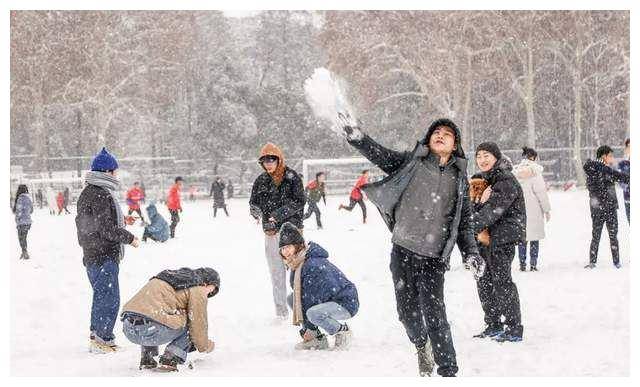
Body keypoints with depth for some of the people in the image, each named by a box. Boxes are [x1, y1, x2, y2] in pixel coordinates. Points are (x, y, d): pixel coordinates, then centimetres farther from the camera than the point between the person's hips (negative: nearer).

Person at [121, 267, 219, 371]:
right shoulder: (197, 290, 6)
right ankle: (170, 359, 0)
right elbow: (198, 325, 6)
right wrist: (206, 346, 28)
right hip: (149, 330, -8)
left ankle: (146, 358, 26)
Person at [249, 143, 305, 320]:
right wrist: (255, 210, -11)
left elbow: (299, 202, -11)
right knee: (276, 271, 8)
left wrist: (279, 214, -20)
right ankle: (280, 309, 15)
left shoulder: (292, 177, -5)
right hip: (271, 232, 5)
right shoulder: (261, 181, 9)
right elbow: (253, 202, 12)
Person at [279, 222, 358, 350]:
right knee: (291, 299, 4)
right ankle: (318, 340, 6)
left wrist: (310, 329, -17)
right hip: (327, 300, 10)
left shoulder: (313, 264, -26)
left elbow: (311, 298, -24)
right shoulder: (295, 265, 4)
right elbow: (300, 296, 5)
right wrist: (306, 328, -2)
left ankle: (342, 330, -6)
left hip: (346, 303, -10)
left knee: (313, 314, -35)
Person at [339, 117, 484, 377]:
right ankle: (422, 345, 40)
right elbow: (381, 156, -1)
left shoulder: (459, 178, 9)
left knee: (434, 313, -9)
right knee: (407, 310, 11)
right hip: (402, 250, 1)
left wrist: (471, 253, 2)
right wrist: (356, 137, -17)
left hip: (433, 257, -1)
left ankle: (448, 371, -1)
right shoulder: (412, 163, 7)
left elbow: (464, 221, 12)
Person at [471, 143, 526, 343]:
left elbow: (493, 210, -24)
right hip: (485, 237, 9)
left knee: (501, 280, -10)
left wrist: (470, 228, -30)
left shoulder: (506, 181, -14)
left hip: (503, 237, -9)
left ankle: (514, 328, -5)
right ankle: (493, 325, 21)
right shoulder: (480, 180, 14)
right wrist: (479, 201, -14)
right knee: (484, 281, 10)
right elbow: (474, 210, 9)